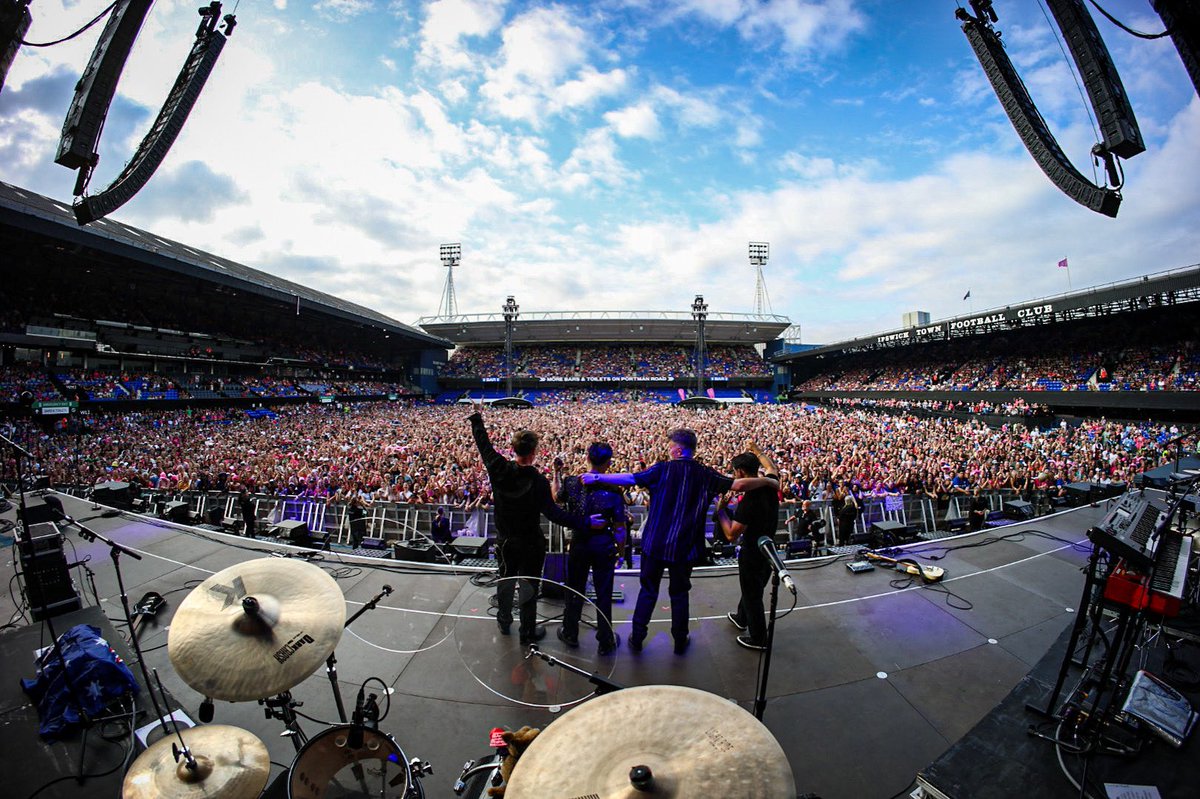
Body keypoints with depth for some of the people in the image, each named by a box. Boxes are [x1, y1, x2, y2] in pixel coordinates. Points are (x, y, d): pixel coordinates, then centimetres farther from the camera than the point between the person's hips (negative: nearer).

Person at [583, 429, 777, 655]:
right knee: (679, 593, 19)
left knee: (648, 591, 15)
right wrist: (768, 481, 9)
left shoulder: (663, 469, -10)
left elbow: (630, 479, -16)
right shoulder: (706, 475, -4)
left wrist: (597, 478, -9)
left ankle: (637, 638, 26)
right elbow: (740, 484, -8)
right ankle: (680, 641, 32)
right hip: (684, 547, 1)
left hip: (655, 543, -1)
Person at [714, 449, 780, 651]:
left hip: (752, 554, -8)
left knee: (752, 596, 13)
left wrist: (720, 509, -18)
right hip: (769, 549, 8)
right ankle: (741, 618, 51)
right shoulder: (770, 487, -10)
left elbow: (731, 535, -27)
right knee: (752, 588, 28)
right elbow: (770, 467, 15)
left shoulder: (749, 500, -32)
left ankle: (758, 639, 31)